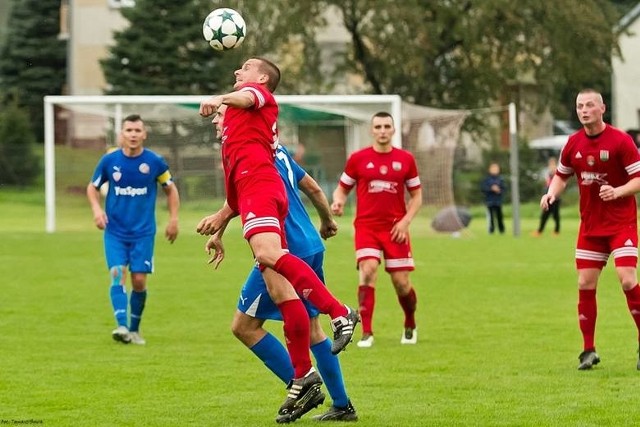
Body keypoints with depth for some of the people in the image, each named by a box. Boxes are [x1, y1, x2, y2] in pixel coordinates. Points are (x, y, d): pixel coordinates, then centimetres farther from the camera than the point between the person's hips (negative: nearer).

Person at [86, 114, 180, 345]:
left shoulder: (155, 162, -5)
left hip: (143, 232, 0)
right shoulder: (109, 160, -4)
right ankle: (122, 326, -25)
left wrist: (173, 218, 2)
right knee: (117, 274, -17)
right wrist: (97, 209, -8)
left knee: (139, 280, -2)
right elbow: (93, 187, 10)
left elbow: (170, 189, 10)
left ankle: (134, 328, 16)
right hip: (115, 232, 0)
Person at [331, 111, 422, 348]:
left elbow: (416, 195, 11)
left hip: (395, 228, 1)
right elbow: (342, 188, 10)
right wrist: (338, 202, -13)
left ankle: (410, 326, 28)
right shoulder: (358, 158, 2)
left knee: (401, 282, 0)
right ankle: (366, 333, -17)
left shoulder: (406, 159, 5)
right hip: (366, 226, -1)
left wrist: (405, 221, -4)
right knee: (368, 271, -22)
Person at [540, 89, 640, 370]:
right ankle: (588, 351, 12)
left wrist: (617, 191, -28)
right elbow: (562, 175, 18)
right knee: (585, 284, 2)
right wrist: (551, 194, -2)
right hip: (590, 225, 5)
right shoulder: (574, 143, 4)